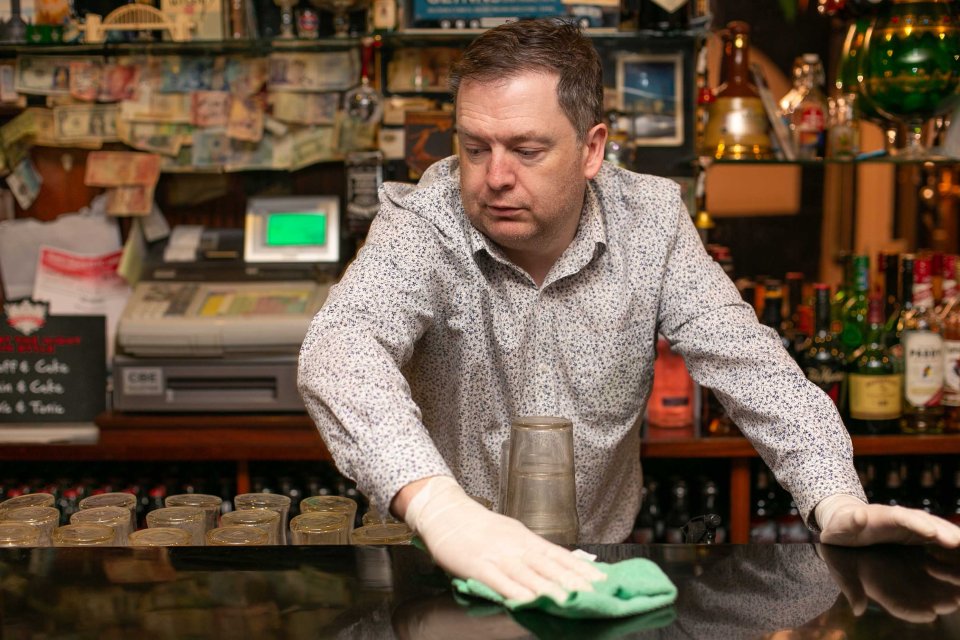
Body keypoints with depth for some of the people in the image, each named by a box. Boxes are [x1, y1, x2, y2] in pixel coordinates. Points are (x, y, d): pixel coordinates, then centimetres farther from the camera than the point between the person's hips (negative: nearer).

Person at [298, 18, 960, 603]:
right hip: (450, 565, -2)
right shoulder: (421, 222, -15)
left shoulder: (651, 220, -5)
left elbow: (749, 362, -9)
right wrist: (439, 507, -52)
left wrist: (837, 501, -27)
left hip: (603, 558, 2)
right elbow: (341, 348, -33)